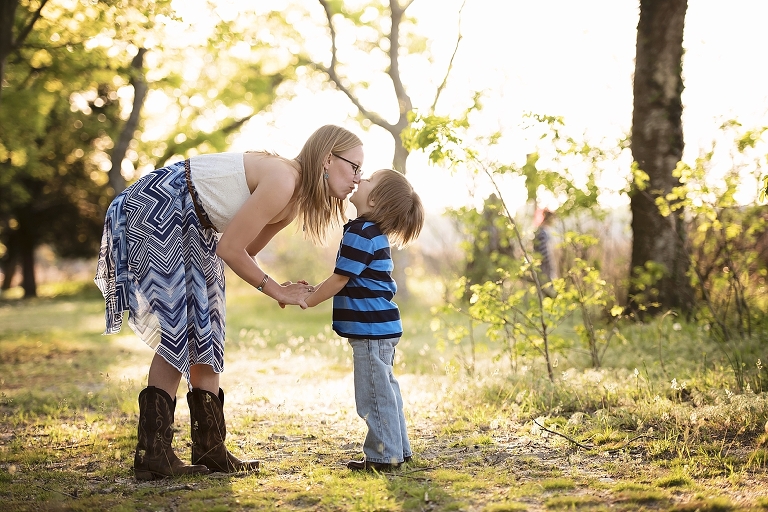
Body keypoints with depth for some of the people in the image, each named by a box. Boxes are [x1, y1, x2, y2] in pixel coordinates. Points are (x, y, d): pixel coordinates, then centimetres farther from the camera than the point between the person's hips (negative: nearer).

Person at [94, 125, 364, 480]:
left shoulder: (295, 200, 6)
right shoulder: (283, 180, -23)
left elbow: (243, 251, 9)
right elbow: (230, 249, -22)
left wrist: (279, 290, -4)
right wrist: (275, 291, -10)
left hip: (192, 227, 10)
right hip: (157, 210, -10)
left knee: (203, 334, 7)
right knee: (179, 332, -12)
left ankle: (210, 450, 11)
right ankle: (152, 455, -9)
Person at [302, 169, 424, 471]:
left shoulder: (361, 233, -16)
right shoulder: (373, 232, 15)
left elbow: (340, 280, -16)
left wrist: (307, 300, -5)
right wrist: (314, 289, 19)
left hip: (371, 329, -10)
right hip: (382, 326, 10)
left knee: (375, 392, -3)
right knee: (385, 389, 16)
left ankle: (384, 455, 3)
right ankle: (398, 449, 24)